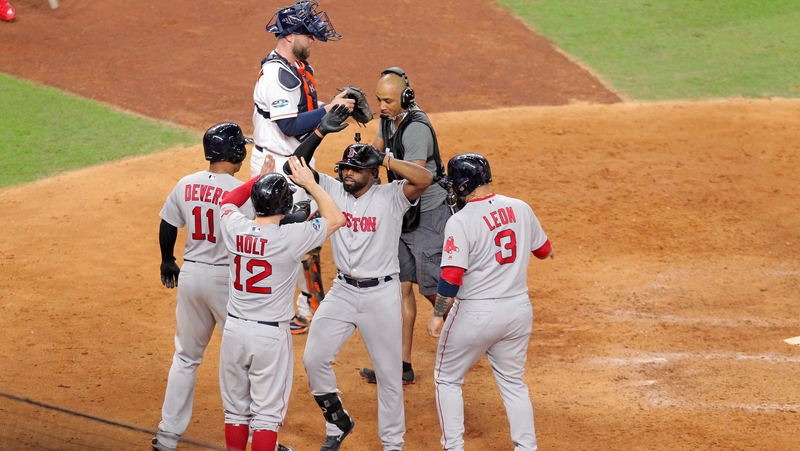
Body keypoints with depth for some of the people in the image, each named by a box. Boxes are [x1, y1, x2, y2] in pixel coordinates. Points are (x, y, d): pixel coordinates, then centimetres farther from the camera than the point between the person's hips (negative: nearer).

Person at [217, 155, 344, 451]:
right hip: (271, 335, -4)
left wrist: (260, 178, 19)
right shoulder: (290, 237, -18)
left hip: (234, 328, 4)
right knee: (267, 412, 4)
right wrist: (310, 184, -2)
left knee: (236, 409, 15)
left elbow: (228, 201, 19)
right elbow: (336, 218, -6)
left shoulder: (235, 229, -6)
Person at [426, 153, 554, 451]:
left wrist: (438, 314, -13)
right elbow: (544, 250, 16)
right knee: (513, 382, 20)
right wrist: (547, 250, 37)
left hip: (476, 313, -5)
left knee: (447, 379, 13)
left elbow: (452, 276, -20)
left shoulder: (461, 221, -16)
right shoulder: (520, 209, 1)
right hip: (519, 309, 5)